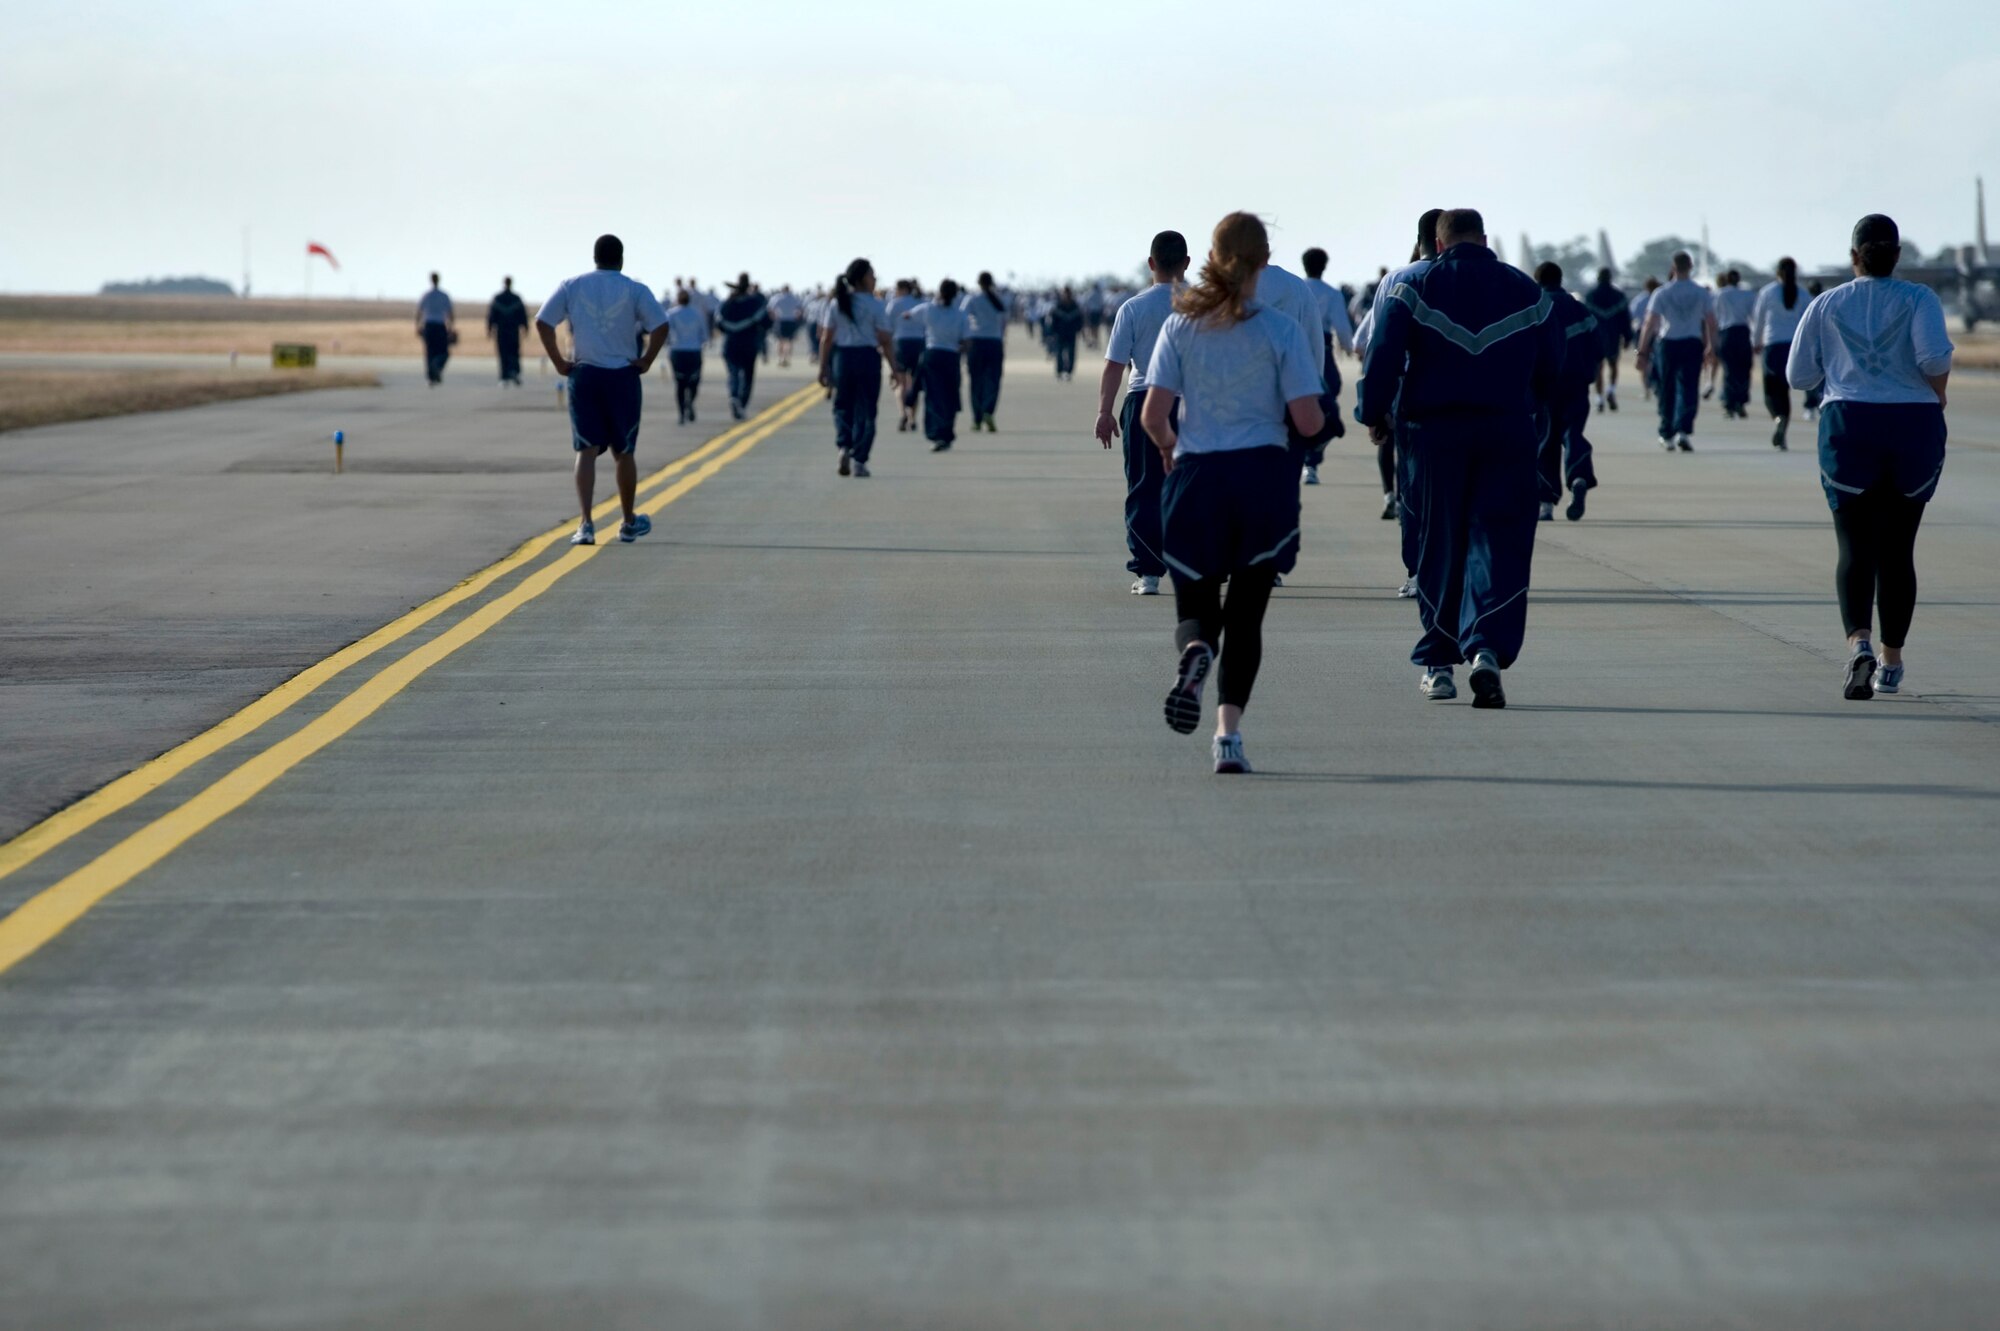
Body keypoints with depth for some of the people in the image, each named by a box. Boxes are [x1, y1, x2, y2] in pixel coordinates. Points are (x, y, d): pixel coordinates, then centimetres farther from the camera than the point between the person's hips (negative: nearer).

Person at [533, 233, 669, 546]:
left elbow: (542, 322, -3)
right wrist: (646, 362, -4)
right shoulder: (635, 290, -2)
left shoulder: (572, 287, 4)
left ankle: (586, 523, -13)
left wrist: (559, 363, 1)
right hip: (623, 378, -1)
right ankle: (629, 523, 24)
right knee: (624, 453, 12)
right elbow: (660, 326, -14)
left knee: (586, 450, 1)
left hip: (583, 376, 1)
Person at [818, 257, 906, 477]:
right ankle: (858, 460, 3)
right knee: (865, 410, 6)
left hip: (842, 357, 3)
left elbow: (826, 338, 3)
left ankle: (844, 445, -9)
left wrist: (823, 367, 10)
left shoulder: (836, 304, 2)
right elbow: (884, 341, -9)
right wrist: (894, 370, -3)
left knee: (843, 406, 16)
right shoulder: (875, 306, -8)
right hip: (867, 357, -3)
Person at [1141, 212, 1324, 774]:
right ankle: (1228, 734, -4)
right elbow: (1308, 422, -7)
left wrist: (1169, 445, 18)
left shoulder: (1180, 325, 0)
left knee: (1196, 602, 13)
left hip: (1195, 476, 1)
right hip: (1264, 477, -1)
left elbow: (1152, 416, -4)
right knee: (1245, 612, 10)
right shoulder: (1282, 331, -4)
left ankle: (1195, 650, -24)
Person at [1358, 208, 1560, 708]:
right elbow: (1550, 367, 12)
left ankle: (1438, 664, 12)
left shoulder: (1414, 287, 0)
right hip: (1507, 433, 1)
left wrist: (1375, 415, 4)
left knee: (1438, 549, 8)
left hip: (1433, 431, -1)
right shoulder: (1527, 291, 7)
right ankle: (1487, 650, -20)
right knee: (1498, 545, -1)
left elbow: (1382, 357, -8)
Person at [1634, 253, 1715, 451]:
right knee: (1689, 389, 0)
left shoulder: (1662, 293, -4)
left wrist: (1642, 352, -6)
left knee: (1667, 391, 11)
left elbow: (1650, 324, -8)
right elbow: (1711, 322, 2)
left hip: (1667, 344, 0)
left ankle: (1667, 435, 19)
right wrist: (1711, 347, 15)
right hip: (1692, 343, 0)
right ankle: (1684, 431, -19)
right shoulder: (1702, 293, 1)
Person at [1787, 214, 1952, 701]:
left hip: (1849, 428, 0)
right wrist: (1938, 392, 2)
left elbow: (1799, 375, 5)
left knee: (1855, 550, -4)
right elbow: (1935, 355, -17)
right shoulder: (1919, 300, 0)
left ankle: (1859, 643, -29)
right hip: (1914, 429, 1)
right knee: (1897, 551, 12)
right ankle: (1891, 661, 18)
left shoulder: (1827, 306, 4)